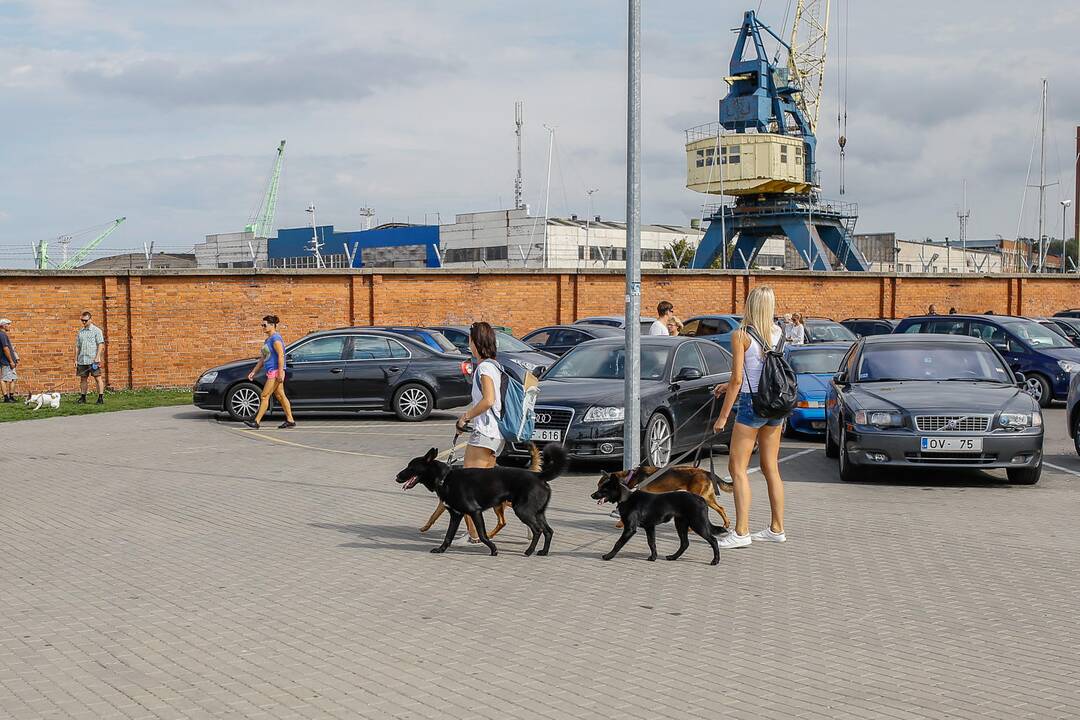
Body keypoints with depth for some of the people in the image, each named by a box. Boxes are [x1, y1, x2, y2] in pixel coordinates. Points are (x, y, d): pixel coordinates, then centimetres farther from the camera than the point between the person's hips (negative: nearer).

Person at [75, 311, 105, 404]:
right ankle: (83, 397, 14)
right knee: (83, 378, 8)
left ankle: (101, 398, -7)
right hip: (82, 360, 5)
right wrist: (76, 359, 11)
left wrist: (97, 357, -15)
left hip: (93, 360, -5)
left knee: (98, 378, -6)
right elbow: (77, 346, 17)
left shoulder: (97, 330, 0)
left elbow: (100, 344, -6)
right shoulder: (80, 332, 15)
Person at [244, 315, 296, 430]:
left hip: (276, 371, -10)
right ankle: (290, 420, 12)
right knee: (280, 396, 10)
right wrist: (254, 371, 20)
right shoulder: (268, 339, 18)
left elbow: (281, 356, -21)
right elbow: (263, 358, 23)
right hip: (272, 372, 10)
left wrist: (280, 372, -26)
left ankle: (256, 422, -7)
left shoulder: (275, 338, -13)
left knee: (264, 396, -8)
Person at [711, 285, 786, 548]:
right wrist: (729, 386, 26)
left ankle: (741, 532, -9)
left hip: (751, 405, -7)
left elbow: (737, 379, -13)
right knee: (770, 468, 14)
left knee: (738, 468, -3)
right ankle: (777, 528, 19)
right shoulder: (777, 334, 7)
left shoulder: (741, 336, -11)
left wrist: (723, 415, -7)